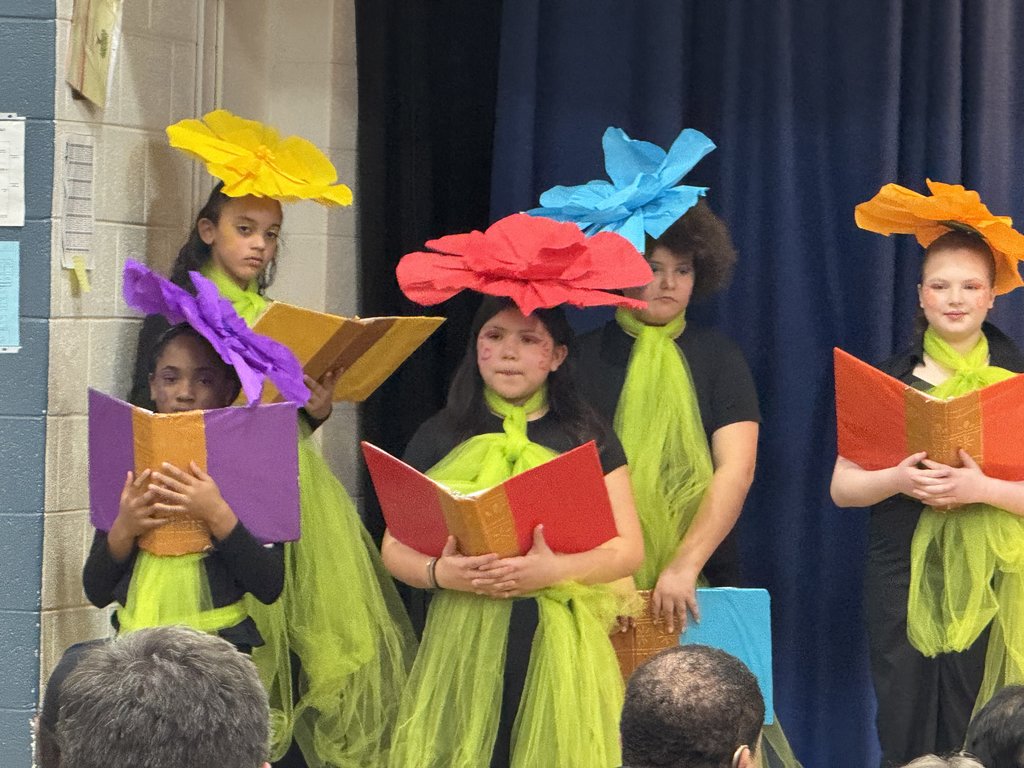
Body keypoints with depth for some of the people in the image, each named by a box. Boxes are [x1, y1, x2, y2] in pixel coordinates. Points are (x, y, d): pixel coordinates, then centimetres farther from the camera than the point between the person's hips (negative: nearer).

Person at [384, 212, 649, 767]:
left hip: (559, 651, 0)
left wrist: (554, 570, -16)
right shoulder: (438, 439, 10)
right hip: (462, 648, 0)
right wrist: (440, 572, -14)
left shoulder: (586, 438, 8)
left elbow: (628, 548, 2)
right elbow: (395, 548, 8)